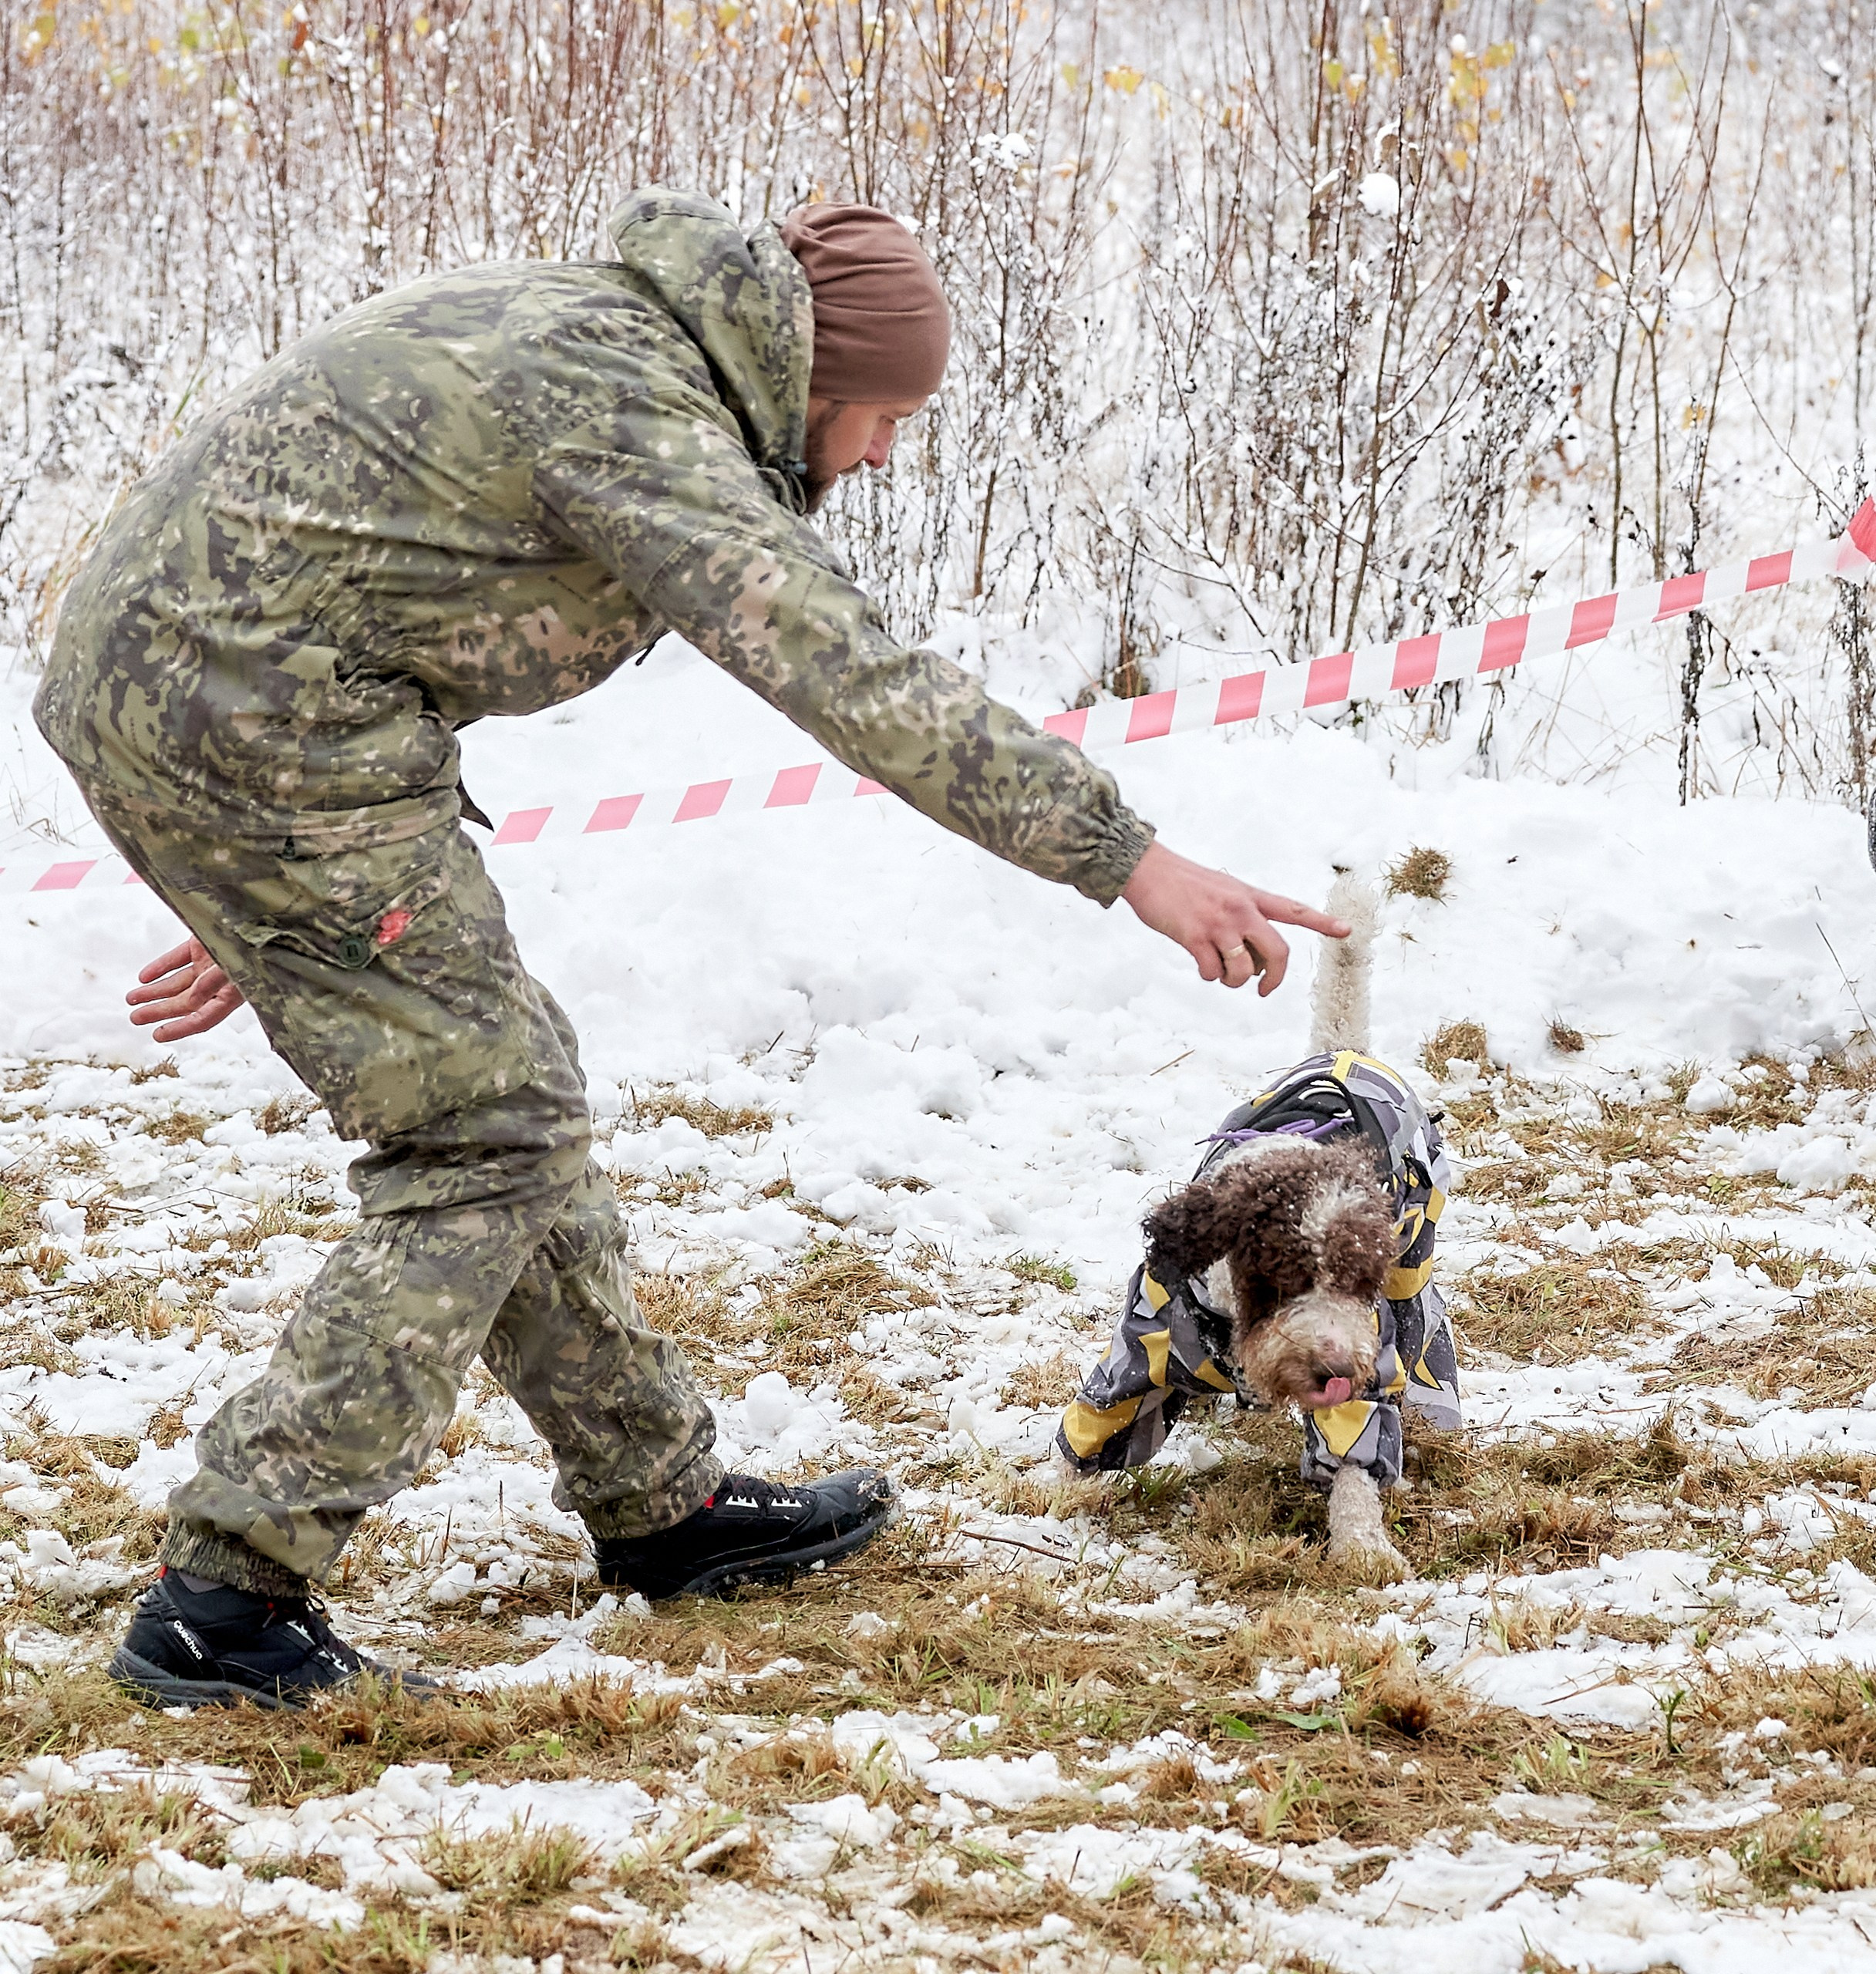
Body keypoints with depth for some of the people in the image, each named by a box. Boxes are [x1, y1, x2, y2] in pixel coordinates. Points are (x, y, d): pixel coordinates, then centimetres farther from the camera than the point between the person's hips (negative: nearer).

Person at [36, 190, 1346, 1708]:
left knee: (511, 1080, 16)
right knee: (485, 1134, -5)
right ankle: (229, 1598, -7)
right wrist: (1125, 858, -23)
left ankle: (658, 1499, 26)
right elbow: (859, 679, -24)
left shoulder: (577, 332, 19)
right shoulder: (641, 417, -14)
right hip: (257, 729, -10)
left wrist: (280, 919, 27)